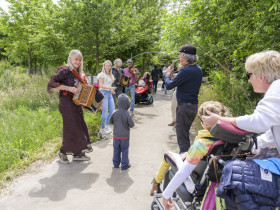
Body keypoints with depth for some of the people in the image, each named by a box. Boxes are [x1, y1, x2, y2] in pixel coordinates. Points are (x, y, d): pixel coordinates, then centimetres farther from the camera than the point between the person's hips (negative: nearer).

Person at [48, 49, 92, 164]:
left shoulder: (80, 72, 13)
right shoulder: (64, 70, -11)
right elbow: (52, 83, -20)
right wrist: (69, 88, -24)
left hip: (77, 103, 8)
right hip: (66, 102, -8)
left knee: (80, 126, 11)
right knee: (71, 127, -4)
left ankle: (77, 153, 24)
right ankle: (63, 152, 17)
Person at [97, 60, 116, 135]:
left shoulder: (111, 75, 16)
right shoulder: (102, 74, -6)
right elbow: (101, 85, -14)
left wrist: (111, 90, 4)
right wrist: (110, 88, -23)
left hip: (109, 93, 7)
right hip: (103, 93, -7)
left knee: (112, 111, 7)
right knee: (105, 112, -5)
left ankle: (106, 125, 26)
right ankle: (102, 128, 11)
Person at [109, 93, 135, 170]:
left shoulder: (115, 112, -13)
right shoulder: (127, 114, -21)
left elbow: (111, 121, 0)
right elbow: (132, 125, -14)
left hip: (116, 135, 3)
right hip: (125, 136, -3)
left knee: (116, 149, 17)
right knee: (124, 150, 11)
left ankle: (116, 163, 29)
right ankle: (124, 165, 20)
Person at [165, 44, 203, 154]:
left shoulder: (186, 70, -20)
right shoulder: (198, 69, 9)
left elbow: (169, 85, -18)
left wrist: (168, 74, -1)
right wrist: (176, 76, 10)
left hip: (185, 107, -9)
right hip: (193, 106, 10)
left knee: (182, 136, 0)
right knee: (184, 133, 21)